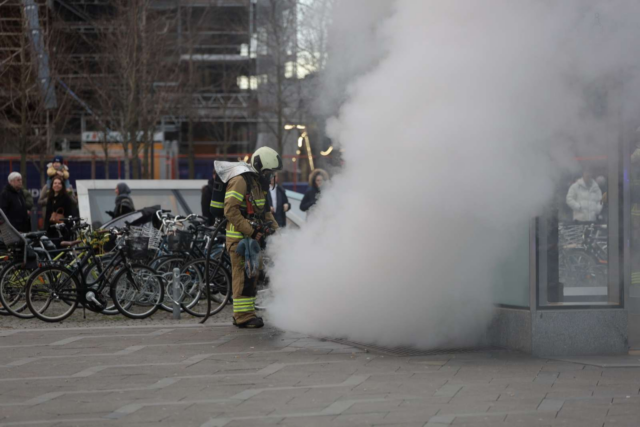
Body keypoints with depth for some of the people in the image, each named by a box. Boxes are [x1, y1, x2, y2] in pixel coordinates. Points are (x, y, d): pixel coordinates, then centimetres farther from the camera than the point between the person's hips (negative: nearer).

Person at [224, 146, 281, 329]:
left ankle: (244, 313, 22)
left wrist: (275, 229, 9)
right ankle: (243, 316, -10)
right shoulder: (240, 181, -15)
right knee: (244, 275, -11)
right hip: (239, 237, -10)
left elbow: (265, 210, 25)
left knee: (252, 274, 13)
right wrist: (251, 231, -24)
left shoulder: (260, 183, 17)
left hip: (253, 237, 10)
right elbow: (231, 211, -22)